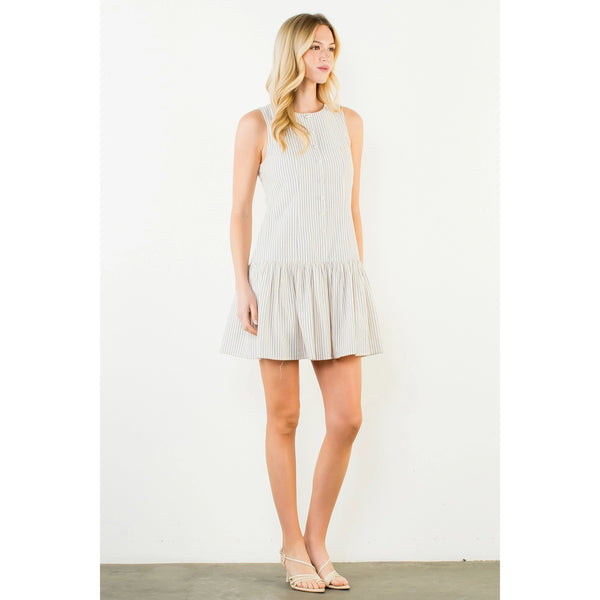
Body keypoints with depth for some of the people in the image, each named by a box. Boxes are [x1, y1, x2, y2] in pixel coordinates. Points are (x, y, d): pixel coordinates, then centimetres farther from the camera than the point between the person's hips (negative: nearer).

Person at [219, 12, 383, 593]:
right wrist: (242, 284, -6)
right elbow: (240, 210, 3)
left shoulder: (349, 122, 14)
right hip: (280, 277, -3)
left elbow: (353, 208, 16)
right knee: (284, 417, 3)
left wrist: (359, 278, 11)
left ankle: (317, 539, 17)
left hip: (339, 279, 3)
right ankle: (292, 545, 17)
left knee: (347, 419, -2)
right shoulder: (258, 125, 4)